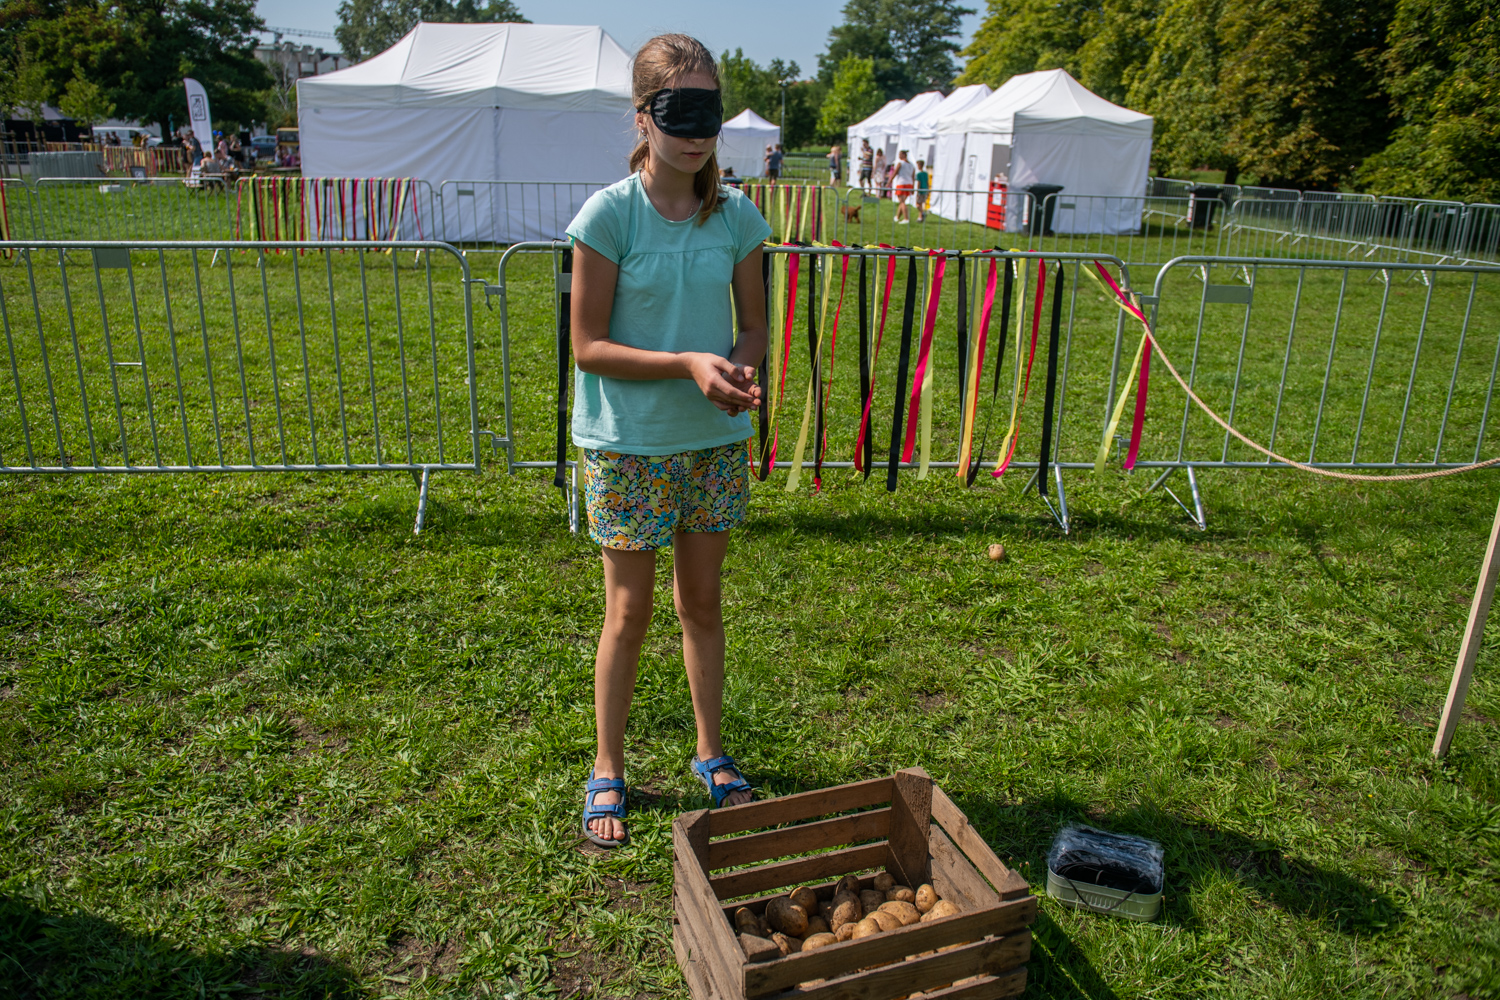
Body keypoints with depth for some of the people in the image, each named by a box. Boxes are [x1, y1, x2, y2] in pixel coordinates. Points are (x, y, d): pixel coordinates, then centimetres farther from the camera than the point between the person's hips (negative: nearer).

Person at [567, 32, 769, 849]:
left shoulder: (735, 215, -1)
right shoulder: (610, 213, -12)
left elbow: (754, 325, 7)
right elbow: (589, 346, -12)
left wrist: (739, 368, -16)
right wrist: (686, 363, -24)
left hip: (716, 440, 4)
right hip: (628, 444, -3)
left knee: (702, 604, 15)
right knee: (629, 613, 6)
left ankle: (710, 754, 34)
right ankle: (607, 770, 26)